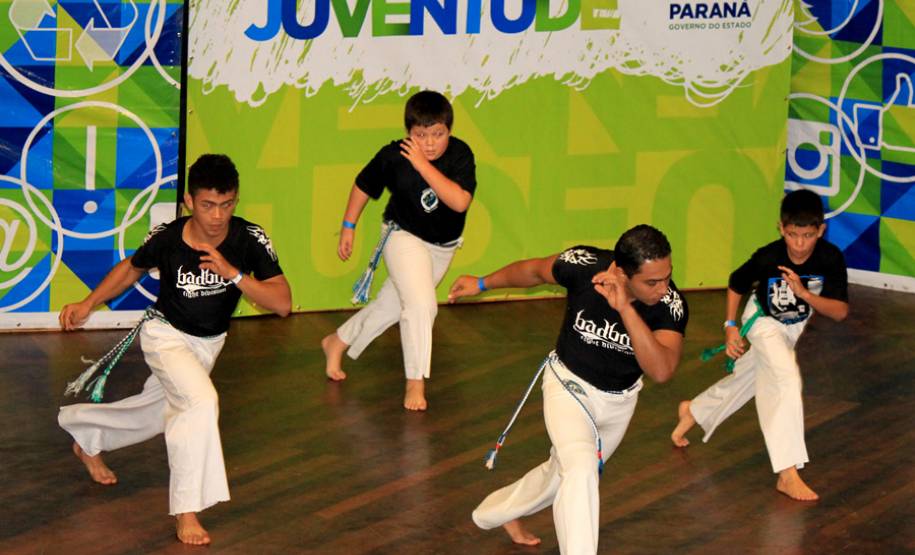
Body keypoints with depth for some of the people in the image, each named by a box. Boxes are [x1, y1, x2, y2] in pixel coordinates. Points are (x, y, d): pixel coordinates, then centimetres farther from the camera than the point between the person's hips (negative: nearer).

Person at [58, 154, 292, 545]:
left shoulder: (250, 240, -26)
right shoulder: (166, 238, -25)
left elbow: (282, 304, -30)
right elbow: (133, 266, -2)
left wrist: (232, 273, -40)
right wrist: (89, 303, -9)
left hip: (209, 343, 4)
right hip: (165, 334, -4)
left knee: (158, 413, 24)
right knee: (201, 402, -30)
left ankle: (87, 438, 54)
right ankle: (186, 511, -20)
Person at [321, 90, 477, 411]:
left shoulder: (460, 155, -22)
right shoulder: (394, 156, -21)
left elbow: (460, 201, -36)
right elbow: (363, 185, -3)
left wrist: (424, 165, -38)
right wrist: (348, 227, -1)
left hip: (443, 246, 3)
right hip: (403, 236, -3)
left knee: (393, 303, 18)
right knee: (420, 303, -23)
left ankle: (337, 343, 41)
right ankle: (415, 382, -13)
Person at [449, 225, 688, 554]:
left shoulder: (671, 304, -31)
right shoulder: (583, 265, -30)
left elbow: (661, 371, -44)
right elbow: (535, 270, -8)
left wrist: (625, 308, -51)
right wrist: (483, 284, 4)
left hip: (619, 400, 3)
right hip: (569, 383, -3)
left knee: (563, 472, 24)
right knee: (580, 468, -28)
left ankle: (496, 511, 52)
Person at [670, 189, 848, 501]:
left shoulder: (830, 258, -28)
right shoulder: (767, 258, -31)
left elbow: (840, 312, -28)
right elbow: (736, 285, -11)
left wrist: (804, 293, -41)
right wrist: (731, 327, -15)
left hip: (793, 328, 4)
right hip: (764, 323, -4)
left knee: (746, 379, 21)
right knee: (786, 379, -27)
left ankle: (693, 412, 50)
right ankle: (787, 474, -30)